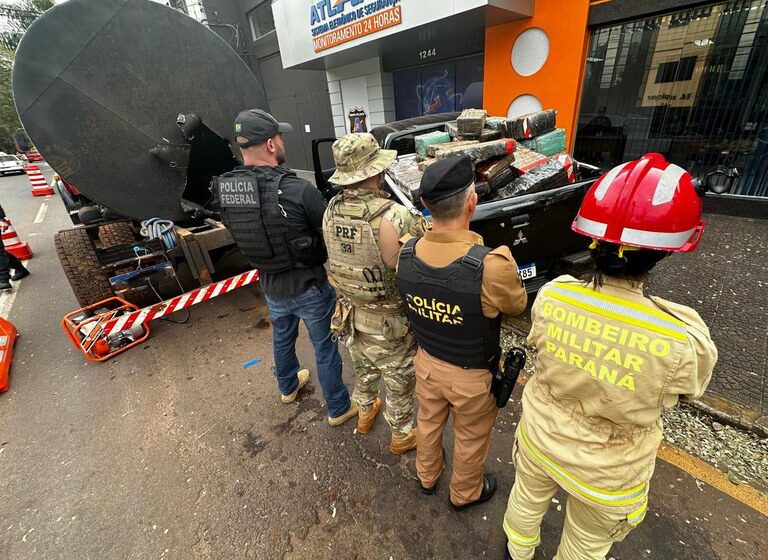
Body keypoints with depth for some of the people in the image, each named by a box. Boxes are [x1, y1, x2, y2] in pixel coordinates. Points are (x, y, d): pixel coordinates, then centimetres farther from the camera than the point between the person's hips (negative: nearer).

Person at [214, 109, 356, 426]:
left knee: (282, 338, 30)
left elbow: (245, 234, 3)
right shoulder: (299, 190, -27)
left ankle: (288, 388, 56)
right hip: (309, 285, -5)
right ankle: (339, 409, 35)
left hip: (270, 285, 6)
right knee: (325, 348, 14)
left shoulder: (224, 190, -8)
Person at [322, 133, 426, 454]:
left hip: (351, 318, 6)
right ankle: (402, 436, 45)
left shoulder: (331, 211, -8)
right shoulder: (395, 218, -30)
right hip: (390, 324, -6)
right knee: (399, 385, 20)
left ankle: (365, 414, 58)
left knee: (364, 371, 32)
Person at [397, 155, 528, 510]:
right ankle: (465, 493, 55)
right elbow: (517, 305, -12)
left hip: (427, 362, 4)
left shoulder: (406, 254, -20)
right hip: (473, 375, -3)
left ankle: (427, 477, 59)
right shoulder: (491, 265, -34)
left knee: (429, 422, 31)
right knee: (471, 438, 26)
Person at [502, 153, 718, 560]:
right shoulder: (684, 343, -33)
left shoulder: (551, 296, -27)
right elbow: (683, 390, -9)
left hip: (540, 440, 3)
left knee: (527, 500, 34)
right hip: (608, 473, -2)